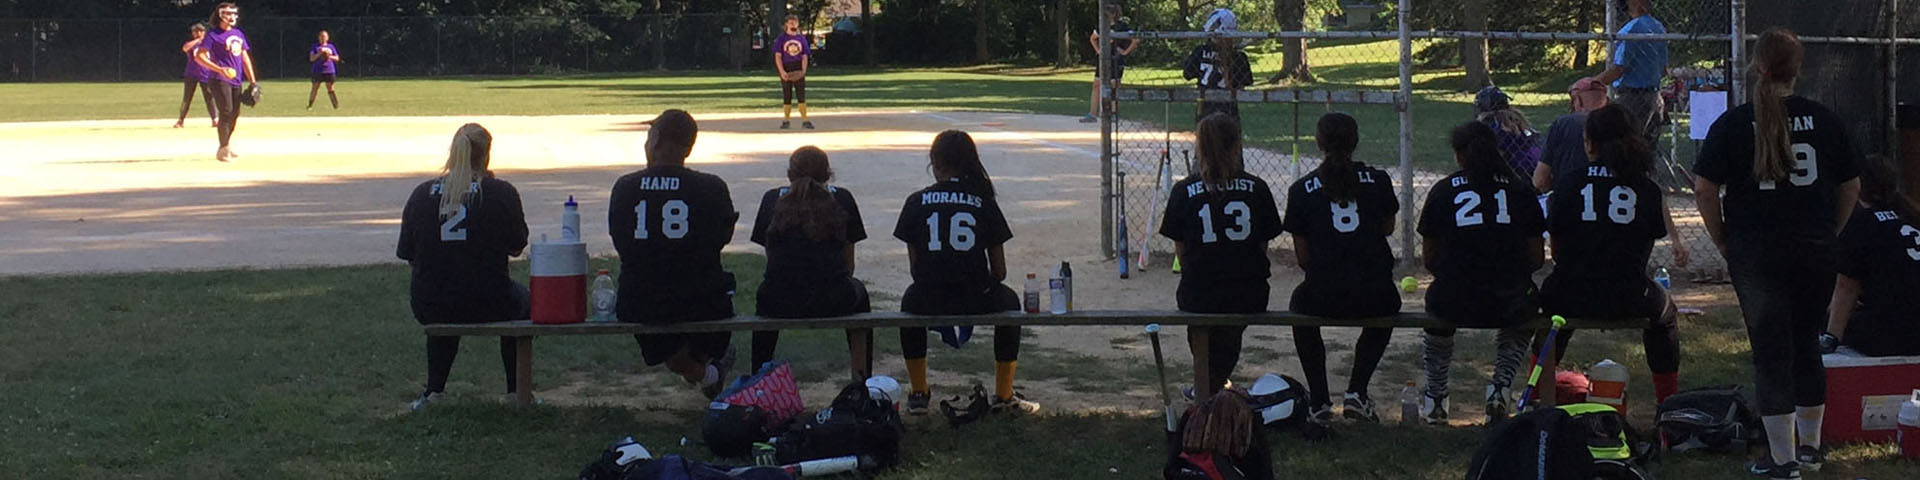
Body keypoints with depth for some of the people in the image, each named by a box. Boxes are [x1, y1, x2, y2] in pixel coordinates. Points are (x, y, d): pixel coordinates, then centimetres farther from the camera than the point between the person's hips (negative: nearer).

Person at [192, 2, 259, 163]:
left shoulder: (238, 34, 17)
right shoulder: (213, 35, -4)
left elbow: (245, 57, 21)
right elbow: (198, 56, -11)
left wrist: (252, 81, 15)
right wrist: (219, 69, -23)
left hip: (236, 80, 7)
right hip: (219, 80, -7)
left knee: (234, 115, 10)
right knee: (226, 112, -14)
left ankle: (226, 147, 25)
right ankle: (223, 150, -8)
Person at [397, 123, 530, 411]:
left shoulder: (422, 194, -2)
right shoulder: (502, 193, -9)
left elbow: (407, 255, 4)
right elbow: (517, 246, 2)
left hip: (428, 308, 3)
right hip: (487, 306, -2)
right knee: (522, 301, 32)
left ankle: (434, 390, 29)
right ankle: (517, 391, 31)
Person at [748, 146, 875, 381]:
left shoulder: (773, 199, 12)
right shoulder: (841, 199, 10)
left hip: (780, 304, 1)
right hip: (833, 301, -1)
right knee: (858, 291, 35)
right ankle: (862, 377, 34)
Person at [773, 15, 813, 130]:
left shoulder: (802, 38, 9)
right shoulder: (781, 39, 3)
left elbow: (805, 56, 7)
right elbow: (778, 56, -2)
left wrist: (803, 70, -8)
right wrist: (782, 72, -14)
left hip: (798, 71, 1)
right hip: (786, 70, -1)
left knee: (801, 95, -4)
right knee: (787, 96, 3)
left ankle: (805, 120, -6)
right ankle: (786, 120, 10)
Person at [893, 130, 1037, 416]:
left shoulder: (917, 202, 3)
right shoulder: (984, 202, 4)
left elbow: (914, 267, 6)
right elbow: (999, 271, 4)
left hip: (929, 301, 1)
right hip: (976, 301, -1)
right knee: (1008, 300, 34)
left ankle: (918, 394, 39)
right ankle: (1004, 396, 35)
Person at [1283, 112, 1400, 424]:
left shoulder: (1302, 190, 0)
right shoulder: (1378, 180, 3)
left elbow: (1302, 257, 3)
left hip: (1325, 296, -1)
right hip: (1375, 296, 1)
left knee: (1301, 302, 35)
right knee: (1387, 307, 38)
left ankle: (1319, 403, 30)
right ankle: (1357, 393, 26)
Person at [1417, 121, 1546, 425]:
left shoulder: (1442, 191, 6)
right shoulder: (1520, 191, 8)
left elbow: (1428, 259, 11)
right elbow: (1537, 258, 9)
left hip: (1455, 303, 0)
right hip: (1509, 304, 0)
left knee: (1436, 304, 37)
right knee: (1527, 312, 37)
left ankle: (1435, 399, 40)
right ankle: (1501, 383, 16)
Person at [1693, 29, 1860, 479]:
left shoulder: (1733, 124, -7)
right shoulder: (1824, 119, 0)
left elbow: (1704, 188, -10)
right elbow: (1850, 186, 7)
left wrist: (1723, 241, 2)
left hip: (1756, 253, -3)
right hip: (1816, 252, 3)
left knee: (1771, 352, 3)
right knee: (1807, 344, 17)